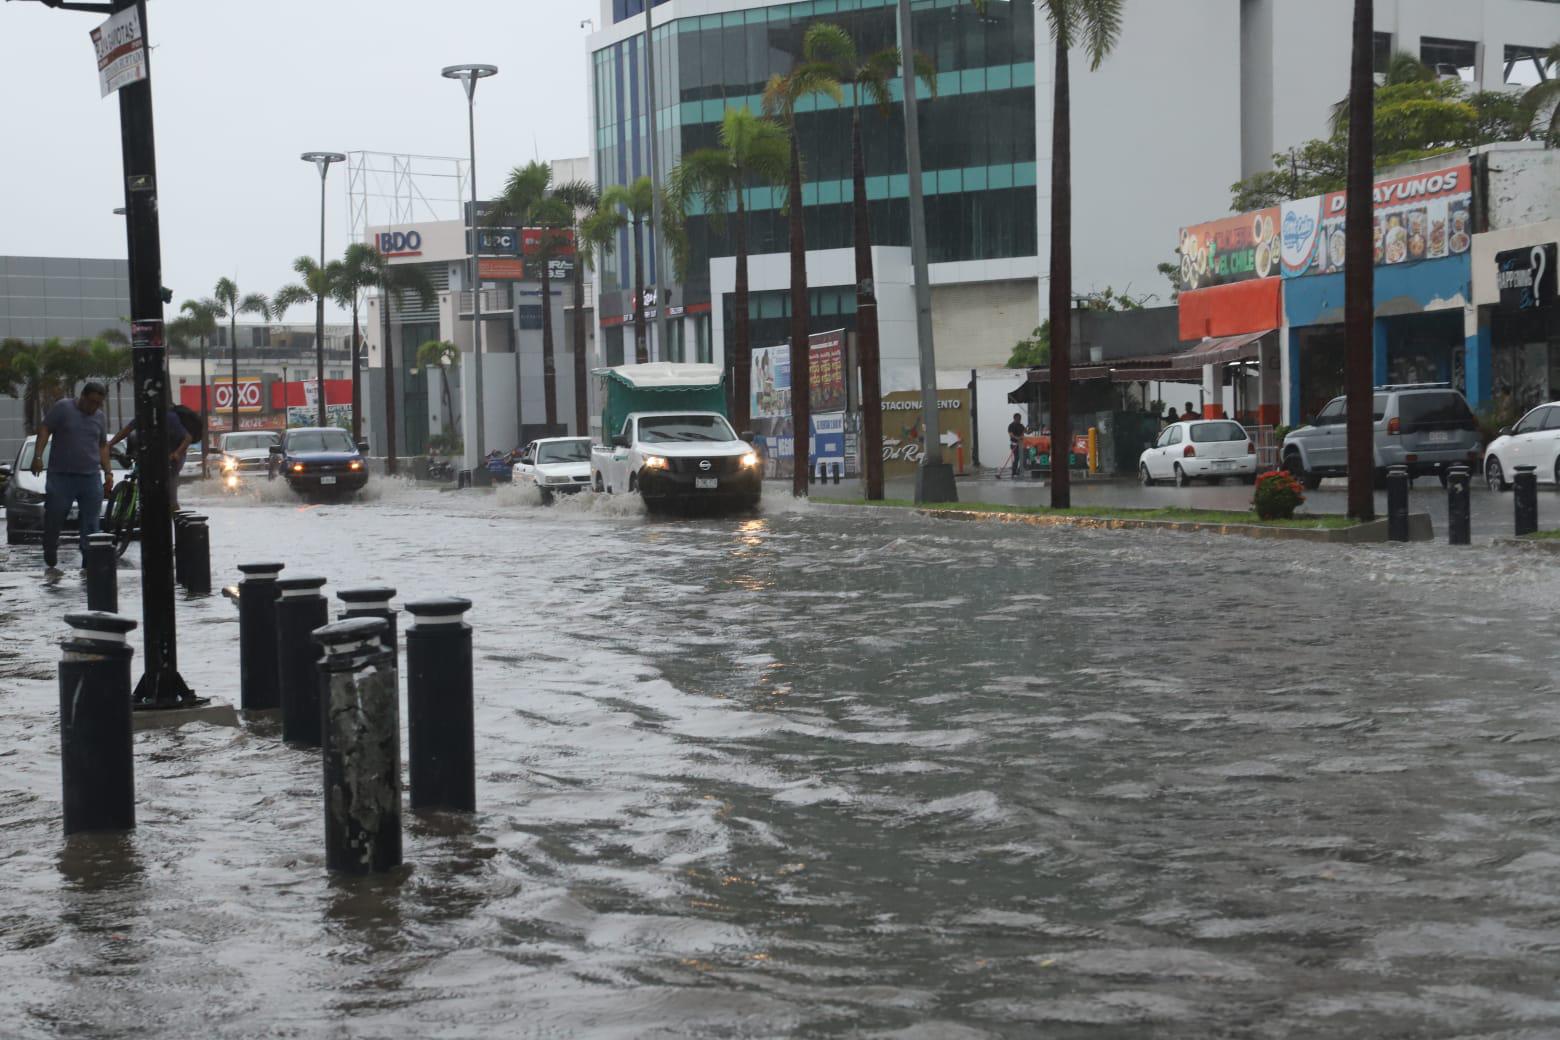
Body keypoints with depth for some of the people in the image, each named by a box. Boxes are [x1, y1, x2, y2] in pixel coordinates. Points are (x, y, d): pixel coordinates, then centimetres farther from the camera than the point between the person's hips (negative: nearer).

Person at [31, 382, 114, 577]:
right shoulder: (63, 407, -1)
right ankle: (50, 564, 12)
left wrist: (108, 472, 13)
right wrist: (37, 456, -15)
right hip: (60, 476, -4)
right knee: (53, 523, 0)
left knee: (91, 525, 0)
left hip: (90, 478, 4)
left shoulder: (99, 416, 13)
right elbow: (44, 429, -4)